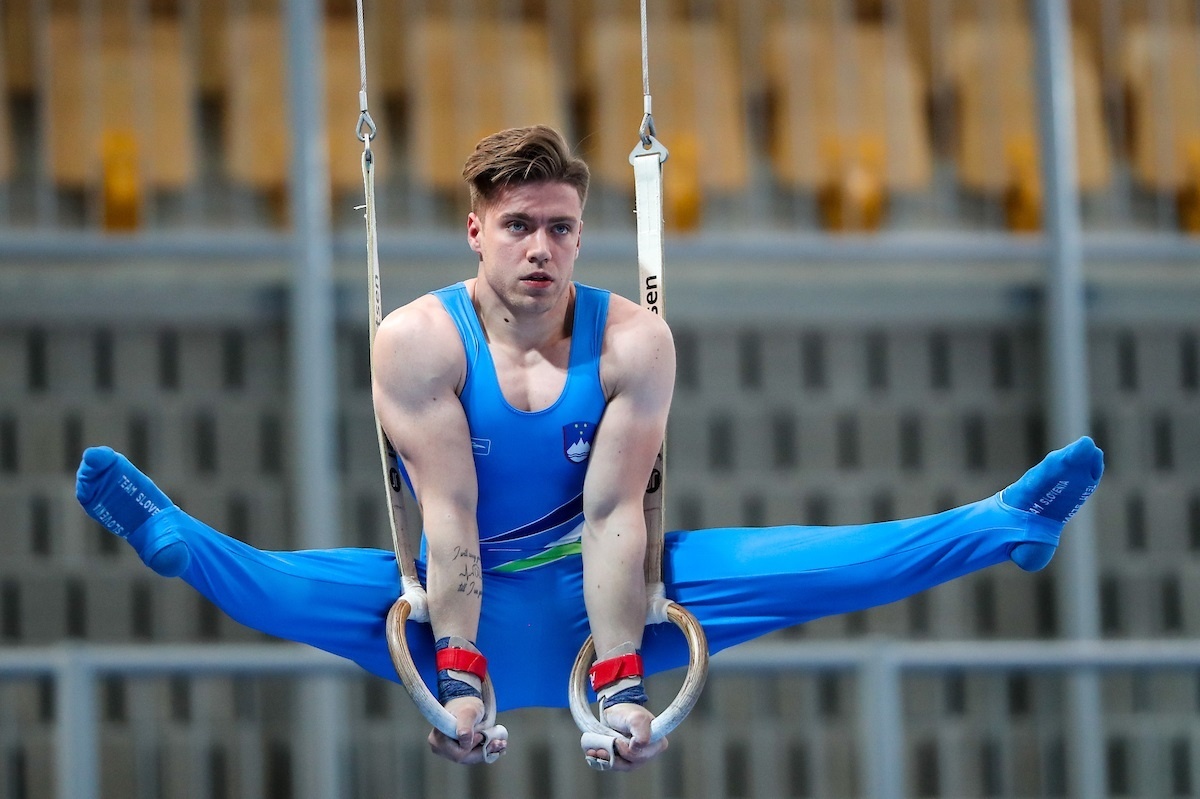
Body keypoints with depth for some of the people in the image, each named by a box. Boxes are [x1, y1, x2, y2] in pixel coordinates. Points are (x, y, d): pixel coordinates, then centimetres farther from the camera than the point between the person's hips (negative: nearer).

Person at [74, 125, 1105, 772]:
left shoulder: (632, 340, -9)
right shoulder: (418, 340, -13)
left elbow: (615, 517, -16)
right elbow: (450, 517, -20)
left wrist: (623, 684, -25)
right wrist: (457, 680, -29)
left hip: (590, 603, 2)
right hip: (466, 608, -2)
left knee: (794, 564, -17)